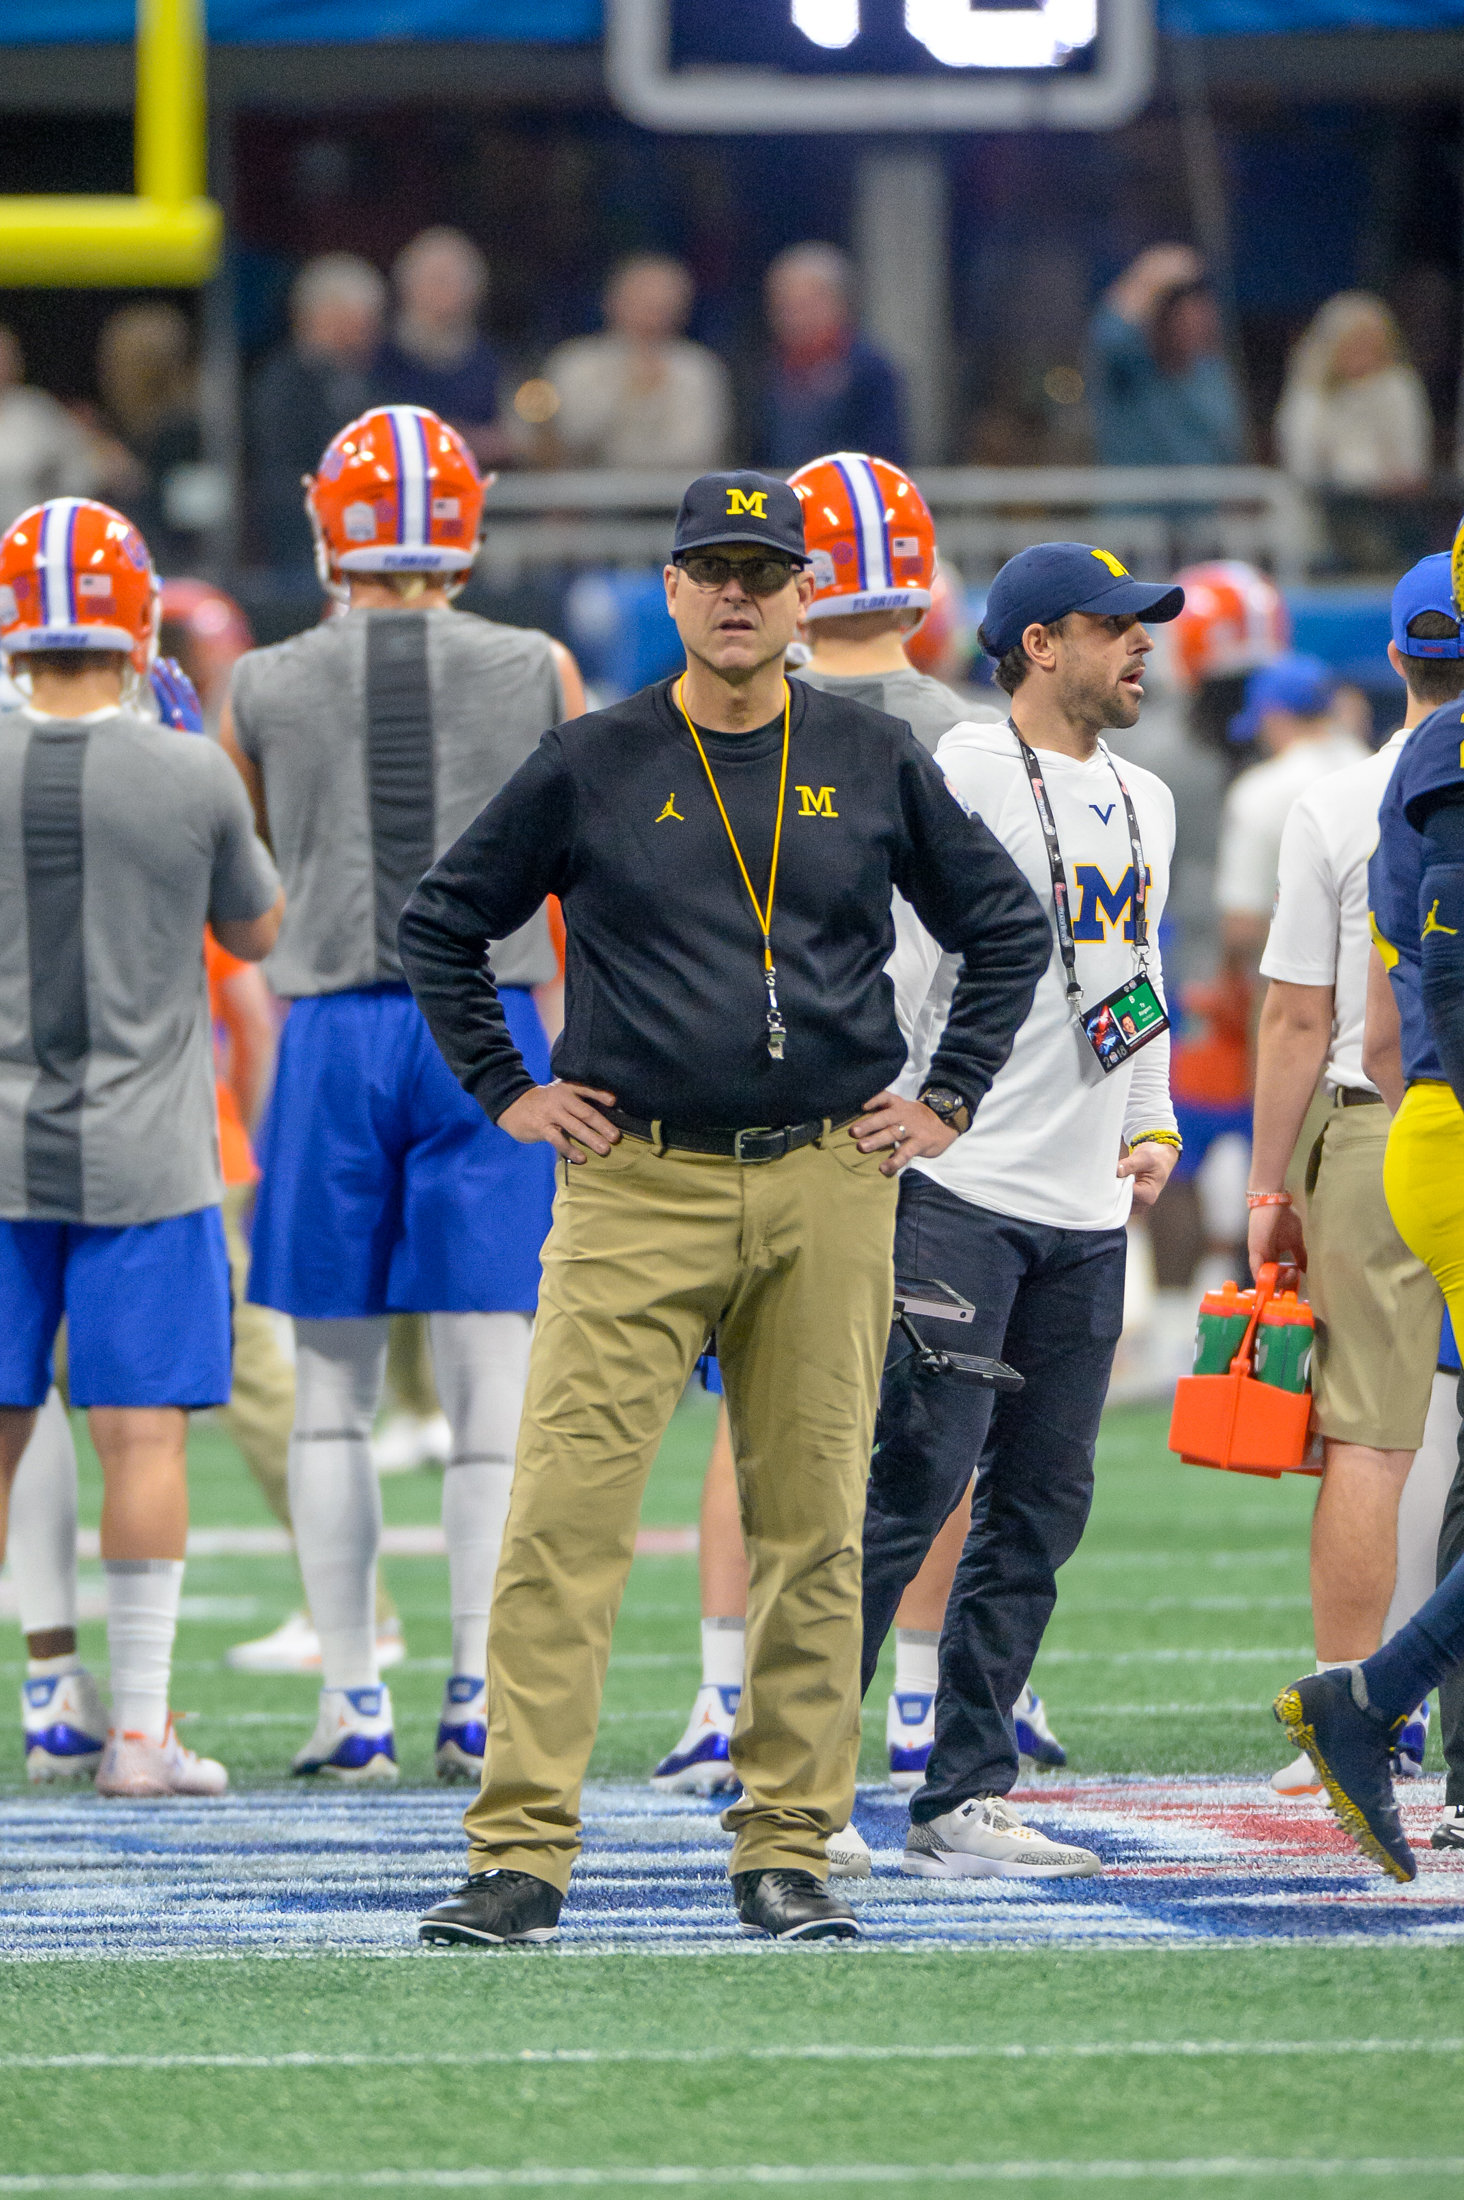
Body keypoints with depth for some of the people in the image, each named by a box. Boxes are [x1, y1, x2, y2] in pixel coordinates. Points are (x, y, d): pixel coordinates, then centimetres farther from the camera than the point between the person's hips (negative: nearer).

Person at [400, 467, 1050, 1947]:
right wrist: (506, 1092, 6)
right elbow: (441, 925, 13)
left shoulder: (873, 764, 8)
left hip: (827, 1189, 2)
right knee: (565, 1520, -10)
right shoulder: (593, 765, 4)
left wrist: (946, 1101, 10)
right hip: (634, 1189, -2)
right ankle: (522, 1857, -10)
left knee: (812, 1533, 4)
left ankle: (788, 1852, 11)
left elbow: (1007, 930, 18)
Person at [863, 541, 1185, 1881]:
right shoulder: (968, 776, -6)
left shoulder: (1145, 805, 17)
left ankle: (965, 1798, 11)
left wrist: (1153, 1122, 12)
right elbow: (896, 972, -10)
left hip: (1087, 1215, 8)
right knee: (913, 1483, -12)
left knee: (1041, 1507, 6)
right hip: (961, 1200, -8)